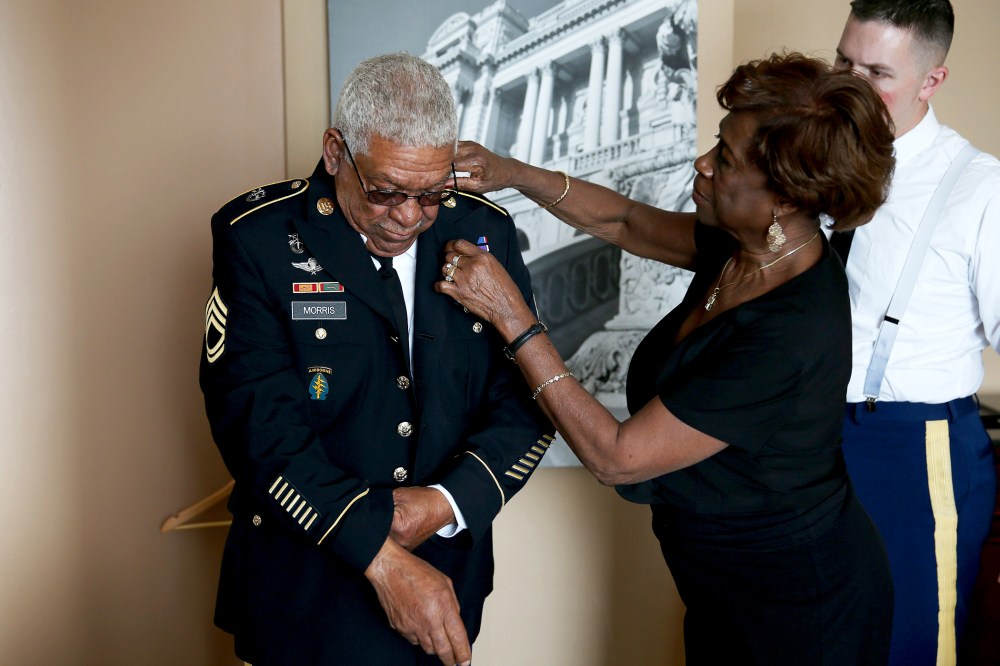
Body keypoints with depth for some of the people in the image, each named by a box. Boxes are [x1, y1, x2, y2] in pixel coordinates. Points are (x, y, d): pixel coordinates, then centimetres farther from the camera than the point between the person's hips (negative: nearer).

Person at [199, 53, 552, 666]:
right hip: (309, 586, -3)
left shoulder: (486, 233, -2)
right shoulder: (258, 237, -12)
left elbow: (527, 401, -2)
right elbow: (259, 424, -19)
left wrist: (447, 503, -18)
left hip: (449, 574, 3)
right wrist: (380, 556, -25)